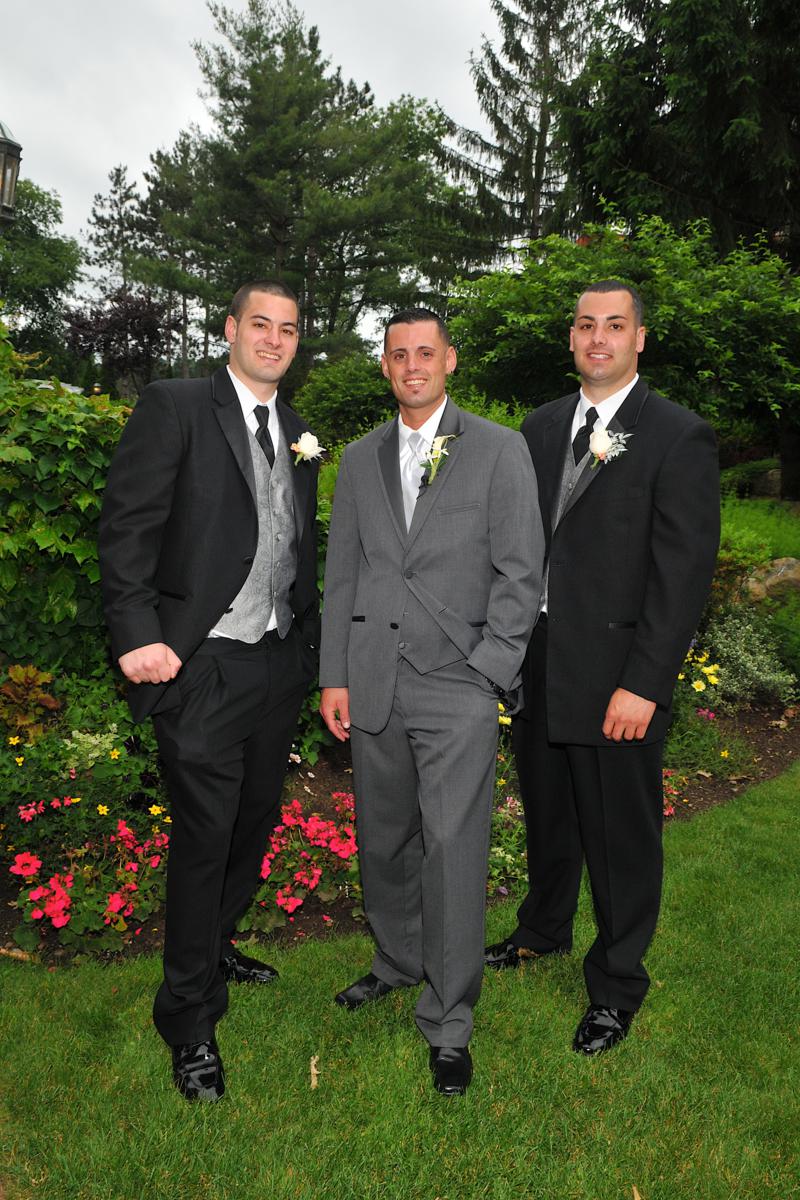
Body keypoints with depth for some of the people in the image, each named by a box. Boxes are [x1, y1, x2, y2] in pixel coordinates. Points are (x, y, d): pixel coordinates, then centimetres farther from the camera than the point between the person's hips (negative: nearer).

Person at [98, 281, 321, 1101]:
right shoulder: (174, 408, -5)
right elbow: (126, 527, -11)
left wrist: (309, 644, 12)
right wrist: (138, 635, -19)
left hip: (280, 665, 7)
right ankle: (189, 1019, 19)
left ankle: (215, 947, 42)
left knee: (255, 825, 18)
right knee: (204, 838, 0)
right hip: (204, 666, -6)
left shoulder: (299, 435, 14)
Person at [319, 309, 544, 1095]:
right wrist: (334, 676, 6)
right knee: (383, 841, 15)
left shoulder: (500, 450, 0)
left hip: (458, 686, -4)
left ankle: (448, 1025, 13)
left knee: (452, 850, -3)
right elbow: (341, 573, 12)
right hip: (372, 683, 4)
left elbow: (520, 572, -3)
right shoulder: (360, 459, 12)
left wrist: (486, 674, -10)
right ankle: (397, 963, 39)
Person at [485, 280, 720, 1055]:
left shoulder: (679, 437, -8)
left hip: (615, 677, -5)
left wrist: (642, 684, -17)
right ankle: (544, 930, 46)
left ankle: (616, 985, 29)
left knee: (620, 835, 8)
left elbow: (684, 571, -13)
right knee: (545, 814, 22)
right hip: (535, 664, 6)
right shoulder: (540, 427, 10)